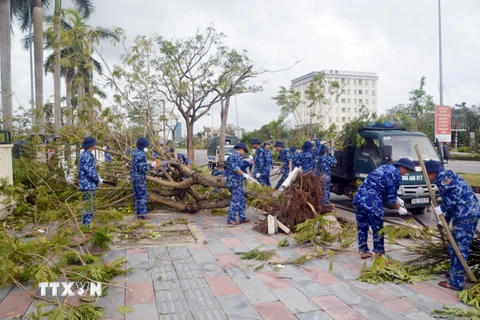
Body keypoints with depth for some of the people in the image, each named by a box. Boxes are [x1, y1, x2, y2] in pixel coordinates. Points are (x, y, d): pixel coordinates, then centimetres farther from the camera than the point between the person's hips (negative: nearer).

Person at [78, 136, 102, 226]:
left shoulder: (85, 154, 13)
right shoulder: (87, 156, -19)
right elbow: (90, 172, -23)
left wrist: (97, 177, 15)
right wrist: (98, 179, -10)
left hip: (89, 184, 10)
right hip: (88, 184, -10)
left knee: (90, 205, 17)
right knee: (88, 205, -3)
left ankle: (88, 223, 27)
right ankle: (86, 224, 3)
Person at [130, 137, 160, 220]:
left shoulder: (136, 152, 8)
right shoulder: (141, 155, -21)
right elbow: (142, 168, -24)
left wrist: (150, 165, 16)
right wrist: (151, 165, -14)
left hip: (134, 175, 9)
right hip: (140, 177, -9)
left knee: (138, 195, 17)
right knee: (143, 196, -1)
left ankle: (138, 212, 25)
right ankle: (142, 215, 3)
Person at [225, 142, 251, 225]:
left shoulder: (234, 156, 20)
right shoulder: (235, 156, -12)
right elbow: (235, 168, -23)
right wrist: (244, 174, -22)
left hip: (237, 182, 11)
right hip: (235, 182, -11)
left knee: (242, 200, 14)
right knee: (235, 201, -7)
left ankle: (242, 218, 18)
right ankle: (231, 220, -2)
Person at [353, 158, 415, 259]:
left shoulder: (385, 167, 21)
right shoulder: (396, 175, -4)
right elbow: (391, 198, -2)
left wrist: (397, 199, 36)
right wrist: (399, 209, 15)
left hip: (359, 197, 9)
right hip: (372, 203, -8)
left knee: (362, 227, 17)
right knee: (378, 230, 6)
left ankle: (363, 251, 28)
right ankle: (379, 253, 14)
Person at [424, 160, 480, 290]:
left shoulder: (442, 176, -6)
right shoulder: (446, 177, 24)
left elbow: (456, 191, -22)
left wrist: (442, 208, -16)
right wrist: (446, 220, 29)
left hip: (465, 214, -10)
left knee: (460, 248, -5)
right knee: (455, 246, 19)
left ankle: (456, 282, 0)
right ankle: (454, 272, 32)